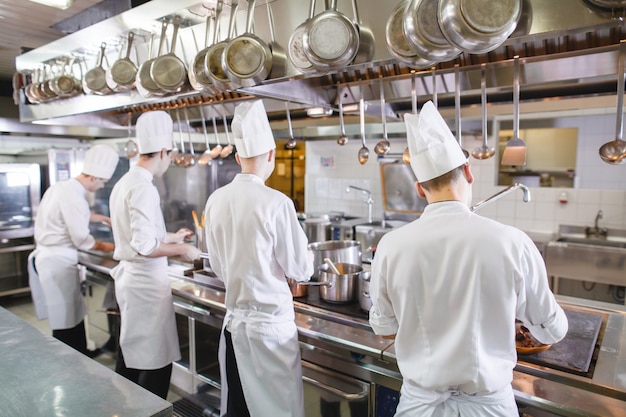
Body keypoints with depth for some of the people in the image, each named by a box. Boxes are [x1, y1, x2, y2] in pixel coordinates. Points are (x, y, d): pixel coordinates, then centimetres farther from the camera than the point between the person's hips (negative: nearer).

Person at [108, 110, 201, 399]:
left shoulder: (123, 183, 10)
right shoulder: (143, 187, -20)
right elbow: (144, 247, -25)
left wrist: (171, 237, 25)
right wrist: (182, 250, -13)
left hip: (128, 277, 10)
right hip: (146, 283, -10)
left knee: (129, 355, 22)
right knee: (155, 362, 2)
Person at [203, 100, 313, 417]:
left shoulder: (216, 200, -3)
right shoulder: (275, 202, -19)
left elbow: (218, 267, 8)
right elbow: (301, 271, -11)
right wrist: (305, 261, 10)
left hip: (234, 321, 5)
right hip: (270, 323, -5)